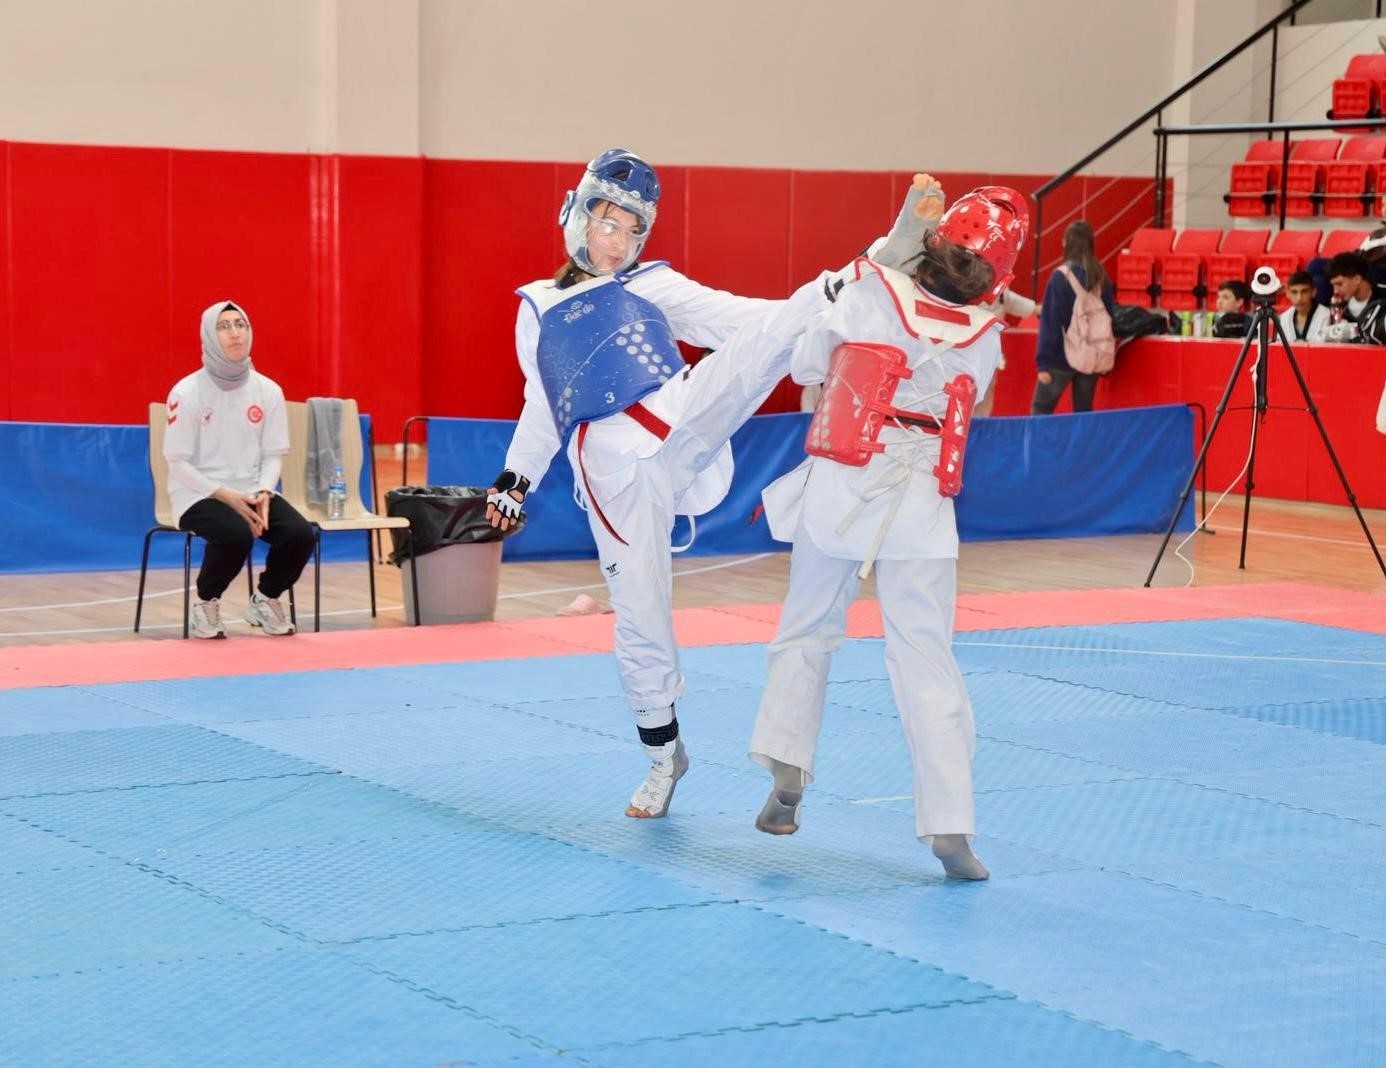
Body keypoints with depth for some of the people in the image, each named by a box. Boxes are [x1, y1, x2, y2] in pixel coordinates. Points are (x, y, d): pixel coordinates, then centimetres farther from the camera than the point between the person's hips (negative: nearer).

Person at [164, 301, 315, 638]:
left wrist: (263, 493, -15)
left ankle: (265, 599, 9)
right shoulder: (188, 392, -10)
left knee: (300, 534, -22)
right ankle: (206, 604, -6)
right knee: (236, 534, -36)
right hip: (199, 494, -4)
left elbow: (273, 455, 5)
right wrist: (226, 496, -19)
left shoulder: (268, 391, 2)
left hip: (252, 493, 4)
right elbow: (178, 463, -9)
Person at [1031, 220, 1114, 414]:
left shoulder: (1061, 277, -12)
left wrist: (1043, 363, -11)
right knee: (1084, 412, 11)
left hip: (1061, 356, -5)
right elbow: (1109, 317, 10)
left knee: (1040, 410, 4)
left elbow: (1050, 323, -13)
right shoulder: (1101, 277, 3)